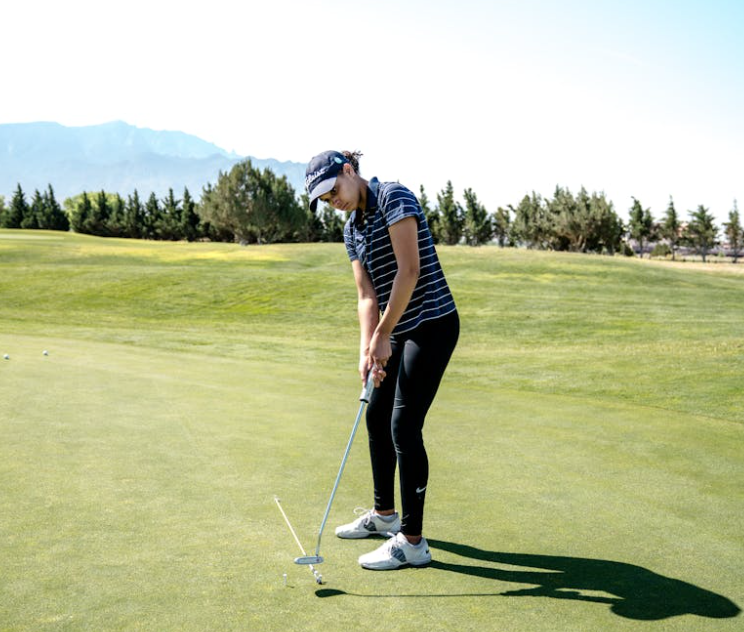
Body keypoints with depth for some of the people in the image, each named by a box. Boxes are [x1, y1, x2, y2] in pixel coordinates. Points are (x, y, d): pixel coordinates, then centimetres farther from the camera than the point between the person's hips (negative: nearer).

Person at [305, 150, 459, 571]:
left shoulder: (393, 197, -12)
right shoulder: (352, 229, 13)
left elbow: (408, 271, -21)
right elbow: (367, 295, 7)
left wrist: (382, 336, -18)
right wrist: (367, 349, -8)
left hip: (432, 323, -9)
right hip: (400, 331, 10)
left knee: (404, 426, -11)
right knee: (377, 417, 16)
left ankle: (412, 542, -2)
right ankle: (385, 514, 34)